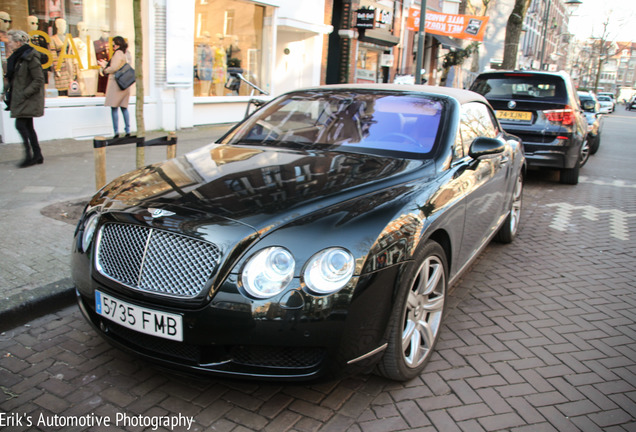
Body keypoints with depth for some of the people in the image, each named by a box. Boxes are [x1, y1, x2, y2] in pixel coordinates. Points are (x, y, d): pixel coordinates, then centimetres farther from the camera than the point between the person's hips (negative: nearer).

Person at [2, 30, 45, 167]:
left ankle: (30, 155, -5)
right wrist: (8, 91, 11)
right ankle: (37, 155, 14)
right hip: (20, 98, 9)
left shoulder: (30, 58, -14)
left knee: (20, 124, -11)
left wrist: (24, 94, -18)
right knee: (27, 126, 9)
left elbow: (39, 80, -16)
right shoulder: (17, 57, 13)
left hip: (29, 98, -9)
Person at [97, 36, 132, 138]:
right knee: (124, 107, 10)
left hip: (116, 82, -9)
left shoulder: (118, 53, -10)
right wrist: (105, 64, 26)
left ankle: (116, 131, -9)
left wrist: (105, 70, 2)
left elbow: (114, 68, -16)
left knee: (114, 107, -6)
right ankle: (127, 131, 9)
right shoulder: (124, 54, 17)